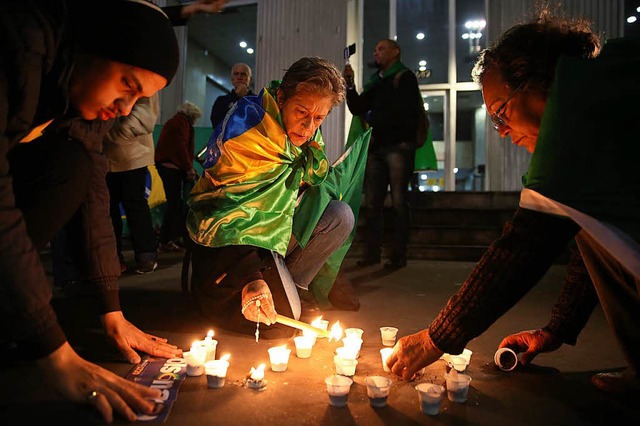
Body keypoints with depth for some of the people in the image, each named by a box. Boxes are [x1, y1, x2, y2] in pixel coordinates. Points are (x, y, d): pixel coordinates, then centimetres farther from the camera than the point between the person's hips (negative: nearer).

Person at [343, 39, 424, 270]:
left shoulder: (405, 77, 4)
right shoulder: (375, 81, 23)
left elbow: (402, 110, -10)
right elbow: (358, 108, 15)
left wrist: (374, 118, -1)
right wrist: (350, 85, 3)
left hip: (399, 145, -6)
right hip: (376, 147, 6)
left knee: (399, 202, -6)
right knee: (372, 202, 1)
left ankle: (398, 255, -3)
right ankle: (372, 252, 6)